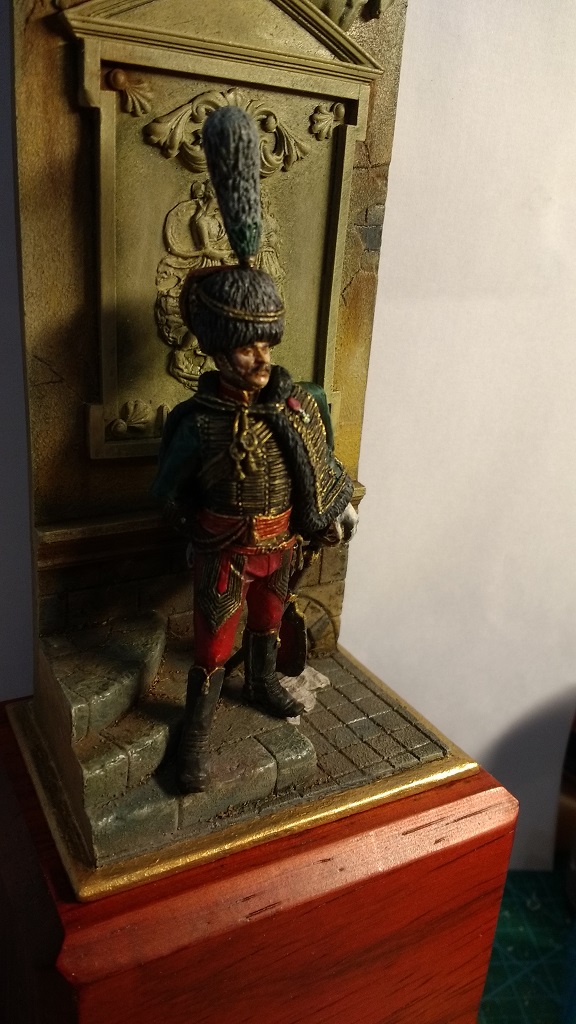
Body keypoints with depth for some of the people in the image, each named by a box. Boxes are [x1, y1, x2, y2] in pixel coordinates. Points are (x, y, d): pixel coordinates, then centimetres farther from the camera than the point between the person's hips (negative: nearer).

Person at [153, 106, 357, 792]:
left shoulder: (296, 402, -11)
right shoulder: (199, 422, -23)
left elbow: (322, 461, 5)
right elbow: (170, 492, -8)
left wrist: (338, 508, 8)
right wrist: (207, 535, 0)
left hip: (280, 546, 5)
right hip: (224, 555, -4)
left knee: (267, 625, 27)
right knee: (212, 648, 11)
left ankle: (262, 686, 55)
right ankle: (197, 732, 32)